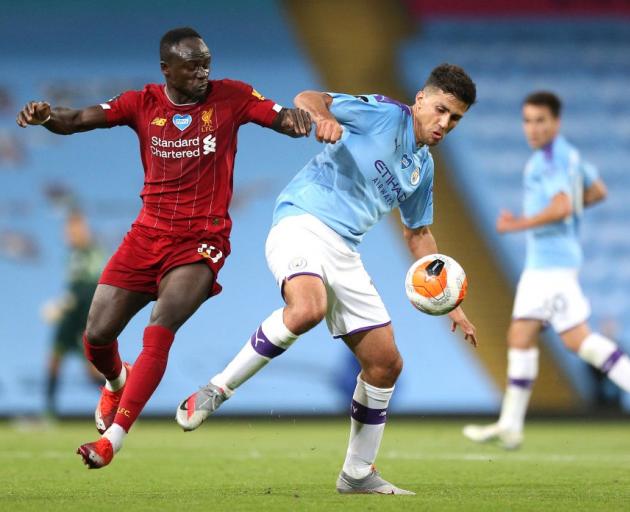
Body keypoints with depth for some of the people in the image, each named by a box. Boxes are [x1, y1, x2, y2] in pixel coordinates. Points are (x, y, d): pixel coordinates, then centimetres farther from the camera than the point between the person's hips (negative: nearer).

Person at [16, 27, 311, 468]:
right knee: (97, 335, 3)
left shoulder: (230, 97, -3)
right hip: (148, 234, 3)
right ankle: (117, 382, 40)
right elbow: (78, 120, -8)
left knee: (159, 331, -22)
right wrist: (46, 116, -30)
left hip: (202, 241, -3)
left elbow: (280, 118, -10)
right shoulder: (143, 104, 0)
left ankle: (113, 439, -20)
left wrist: (295, 117, -35)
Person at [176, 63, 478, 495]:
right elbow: (307, 99, -12)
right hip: (302, 221, -8)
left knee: (386, 363, 4)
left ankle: (358, 473, 18)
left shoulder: (423, 167, 20)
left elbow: (418, 234, 32)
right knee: (308, 310, -38)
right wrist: (323, 116, -36)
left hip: (344, 254, 8)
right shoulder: (382, 112, -1)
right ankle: (215, 392, -22)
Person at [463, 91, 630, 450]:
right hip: (541, 262, 10)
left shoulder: (549, 160, -15)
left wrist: (520, 224, -18)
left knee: (578, 338, -13)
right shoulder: (569, 154, 15)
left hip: (553, 261, -10)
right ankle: (510, 426, 6)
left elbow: (562, 207, -27)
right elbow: (598, 192, 26)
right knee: (520, 337, 7)